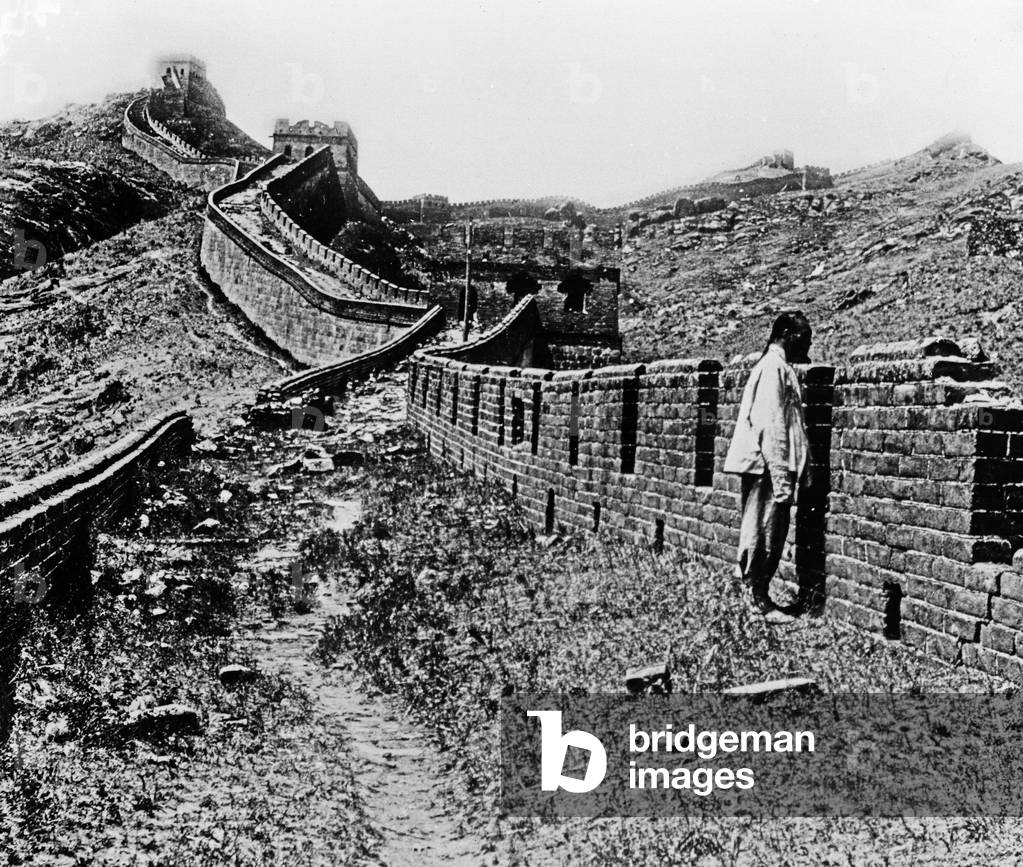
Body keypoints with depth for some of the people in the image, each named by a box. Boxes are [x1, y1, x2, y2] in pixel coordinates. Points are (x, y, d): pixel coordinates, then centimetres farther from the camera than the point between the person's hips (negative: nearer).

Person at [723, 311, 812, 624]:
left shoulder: (780, 367, 17)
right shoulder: (774, 367, -13)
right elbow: (770, 427, -19)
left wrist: (793, 472, 18)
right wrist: (781, 478, -21)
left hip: (771, 468, 10)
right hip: (769, 467, -10)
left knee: (768, 536, 12)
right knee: (765, 536, -3)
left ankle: (758, 597, 19)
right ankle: (759, 600, 4)